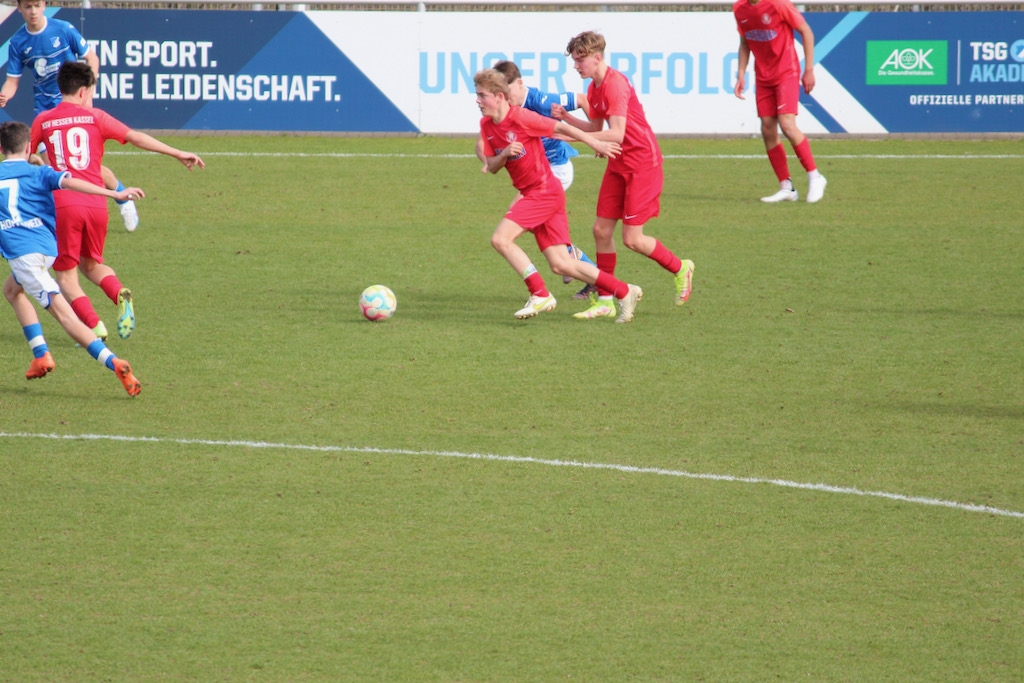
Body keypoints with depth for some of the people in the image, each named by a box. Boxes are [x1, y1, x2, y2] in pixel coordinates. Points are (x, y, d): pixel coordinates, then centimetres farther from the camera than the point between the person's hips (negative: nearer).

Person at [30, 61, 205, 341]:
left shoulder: (43, 121, 8)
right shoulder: (95, 117, 6)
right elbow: (136, 137, 1)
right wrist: (177, 154, 3)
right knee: (91, 264, 24)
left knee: (66, 275, 8)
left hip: (62, 205, -2)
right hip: (95, 204, 2)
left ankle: (93, 325, -13)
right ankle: (120, 294, -6)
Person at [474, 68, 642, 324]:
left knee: (500, 239, -18)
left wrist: (595, 144, -7)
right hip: (531, 194, 8)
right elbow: (491, 166, 9)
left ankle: (540, 295, -12)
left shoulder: (520, 117, -15)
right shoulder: (486, 125, 7)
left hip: (544, 192, -8)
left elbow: (560, 127, -10)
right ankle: (624, 292, 11)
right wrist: (505, 154, -12)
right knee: (560, 265, 4)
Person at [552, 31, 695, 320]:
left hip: (643, 163, -9)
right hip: (619, 165, 9)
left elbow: (616, 134, -27)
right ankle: (605, 300, 10)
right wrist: (566, 117, 1)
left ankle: (680, 268, 17)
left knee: (632, 238, -7)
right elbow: (596, 128, 17)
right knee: (601, 230, 4)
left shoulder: (615, 84, -21)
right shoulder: (594, 88, 9)